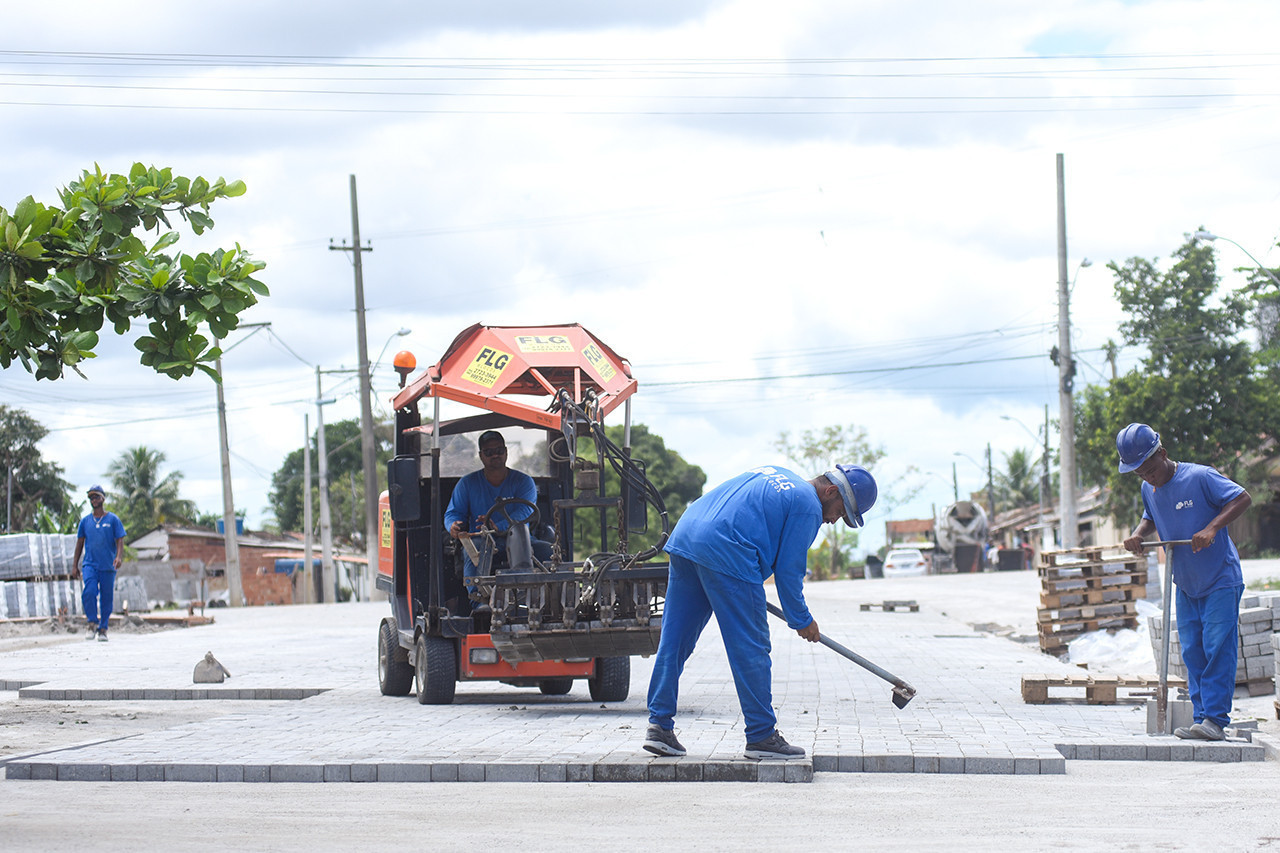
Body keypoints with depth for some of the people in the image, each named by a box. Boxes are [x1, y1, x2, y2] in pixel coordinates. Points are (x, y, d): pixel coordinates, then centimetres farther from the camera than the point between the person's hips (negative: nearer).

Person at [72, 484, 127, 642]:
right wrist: (74, 566, 10)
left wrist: (119, 557, -18)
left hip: (108, 566, -1)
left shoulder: (113, 520, 5)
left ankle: (103, 629, 11)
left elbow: (120, 541, 1)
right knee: (89, 592, -20)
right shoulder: (85, 521, 11)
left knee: (106, 598, 1)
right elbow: (79, 544, 16)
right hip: (90, 564, 1)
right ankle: (92, 624, -9)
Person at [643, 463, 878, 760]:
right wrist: (802, 621, 11)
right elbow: (788, 571, -1)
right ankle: (761, 736, 4)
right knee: (750, 649, -1)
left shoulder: (775, 474, 25)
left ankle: (659, 725, 12)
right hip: (726, 555, -9)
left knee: (674, 640, 11)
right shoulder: (808, 506, -1)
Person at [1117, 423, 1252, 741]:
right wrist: (1138, 534, 1)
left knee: (1218, 649, -11)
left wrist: (1211, 529, -29)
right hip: (1186, 587, 7)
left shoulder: (1200, 477, -16)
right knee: (1192, 653, 4)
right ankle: (1201, 719, 7)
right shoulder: (1148, 490, 5)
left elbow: (1242, 499, -17)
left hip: (1220, 581, -7)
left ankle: (1215, 718, -11)